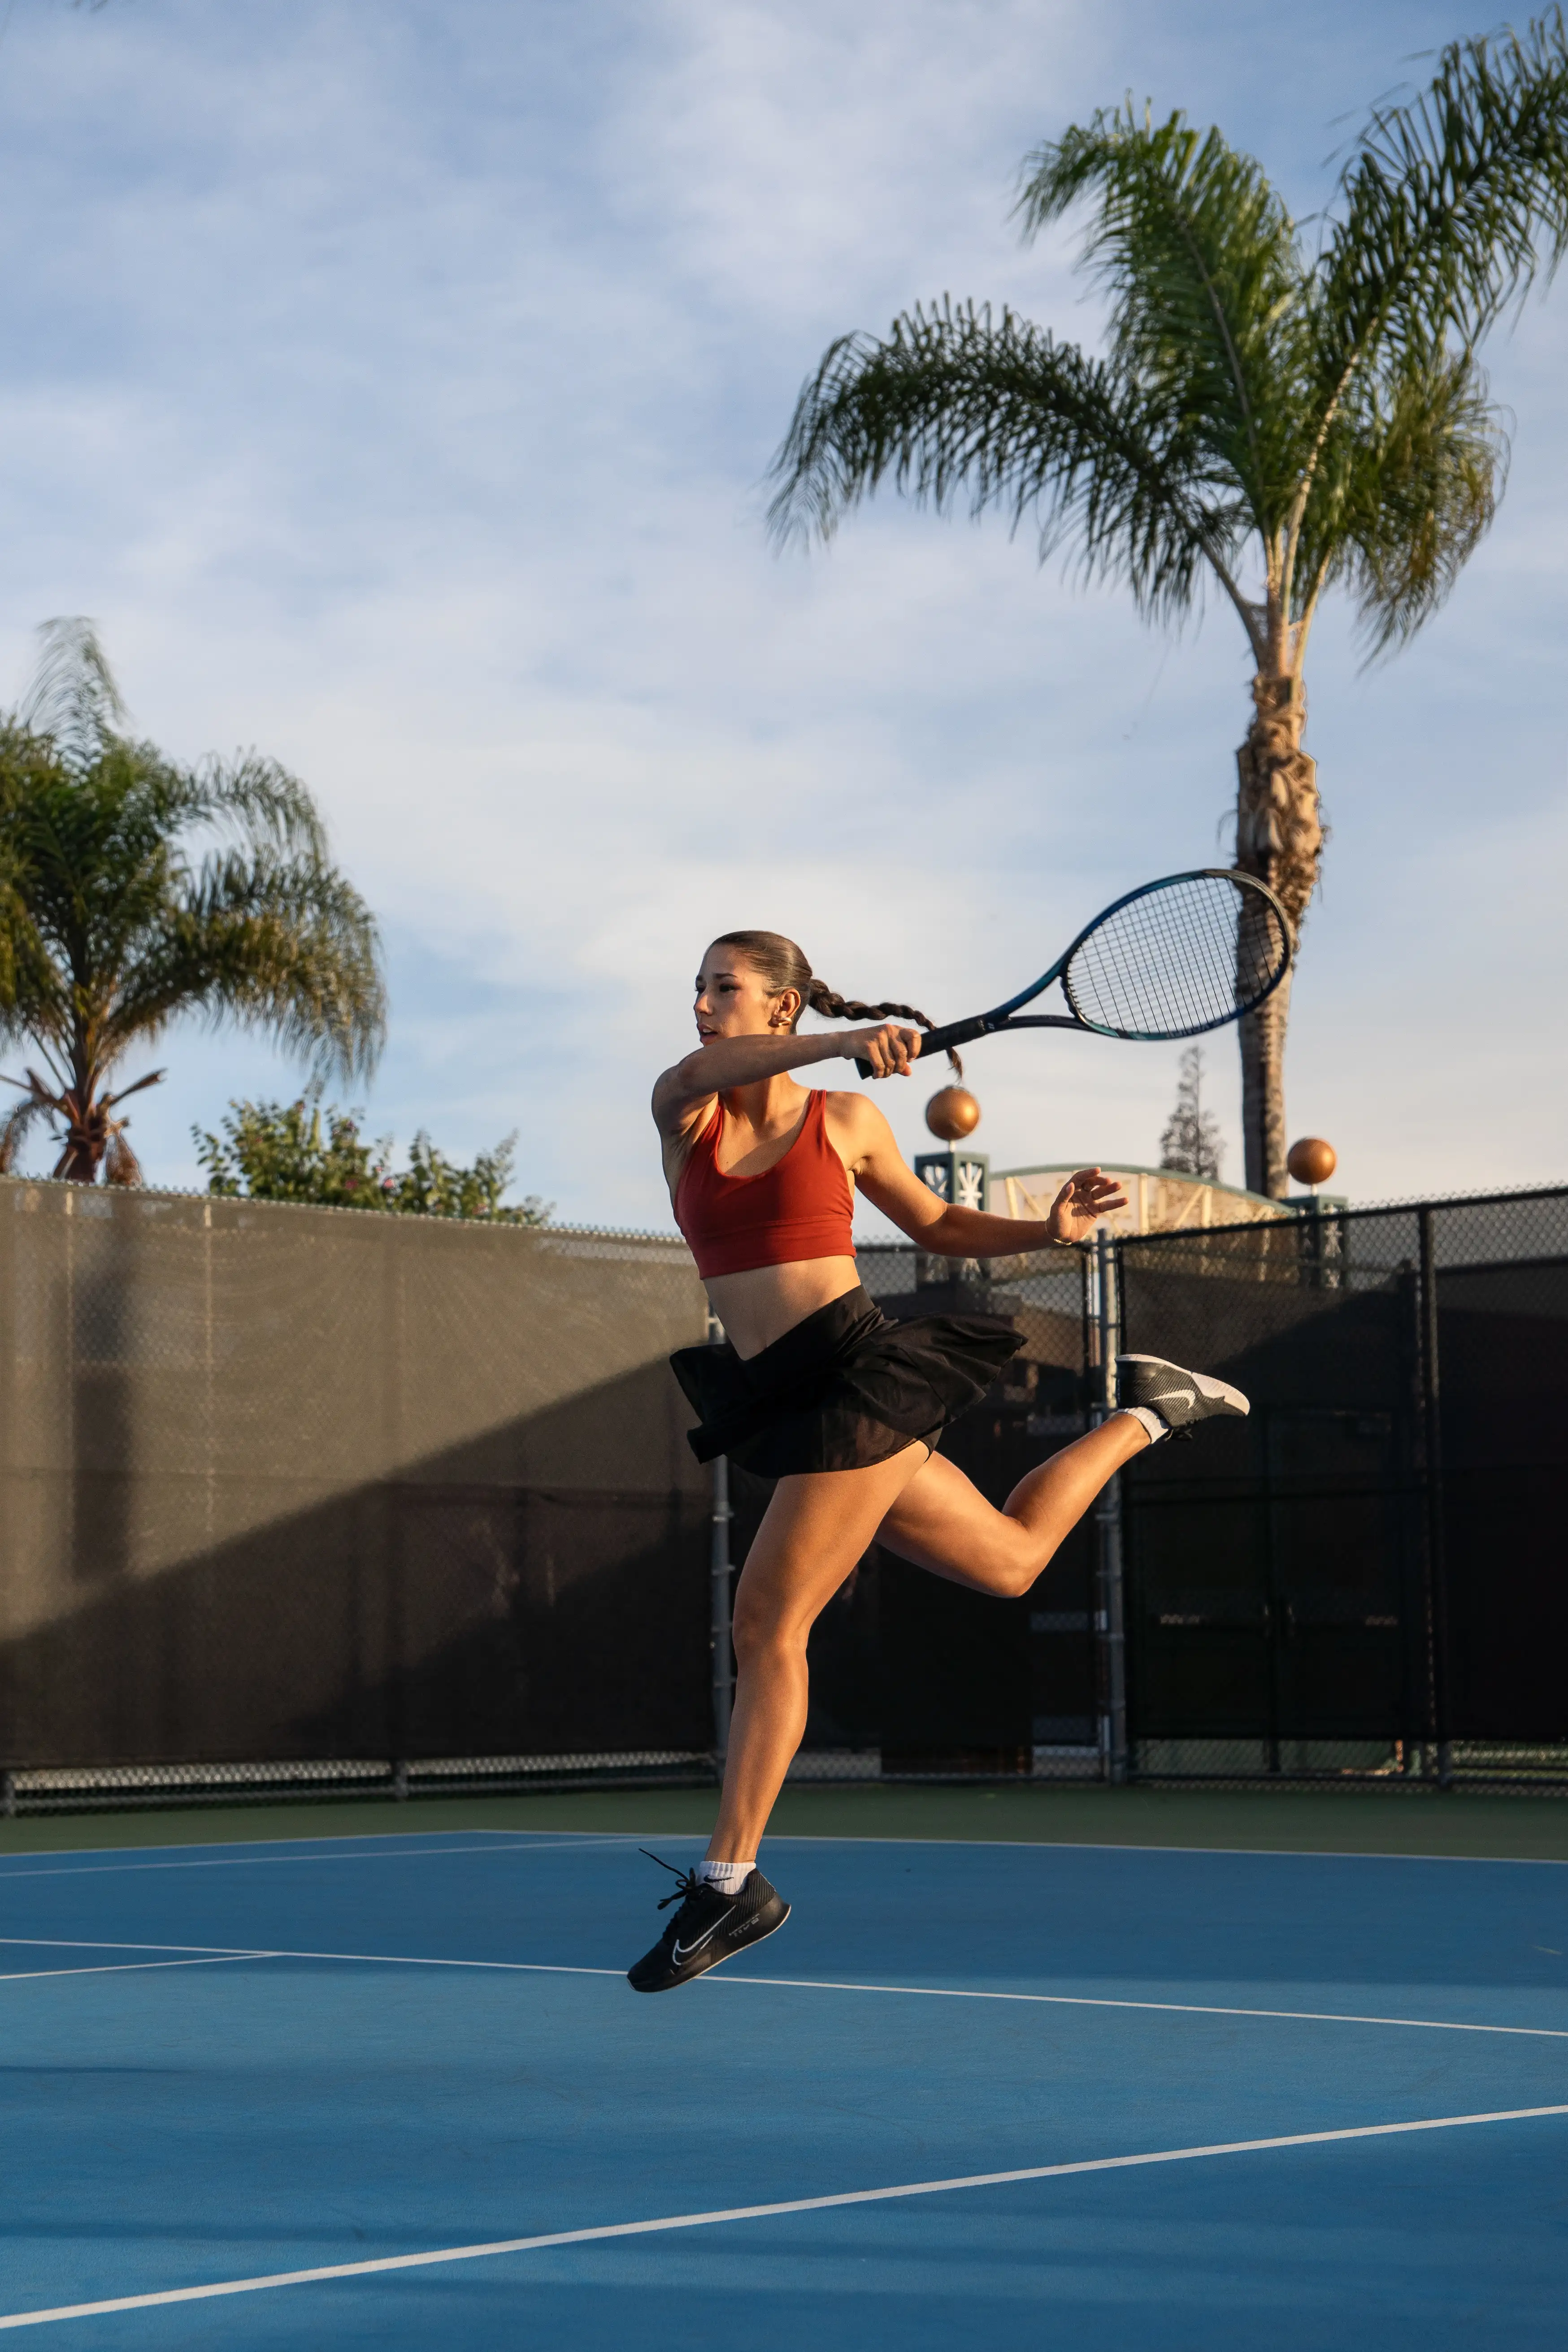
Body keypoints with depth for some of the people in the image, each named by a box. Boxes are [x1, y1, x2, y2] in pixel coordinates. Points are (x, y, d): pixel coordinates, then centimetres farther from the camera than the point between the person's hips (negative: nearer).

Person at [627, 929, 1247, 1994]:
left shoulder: (847, 1122, 3)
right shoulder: (683, 1109, 8)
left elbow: (938, 1225, 17)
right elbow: (702, 1069, -18)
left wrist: (1049, 1228, 1)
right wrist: (841, 1040, -32)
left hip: (861, 1371, -5)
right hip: (783, 1402, 5)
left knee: (766, 1620, -12)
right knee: (1011, 1560, 18)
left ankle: (729, 1880, -4)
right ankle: (1142, 1413, 39)